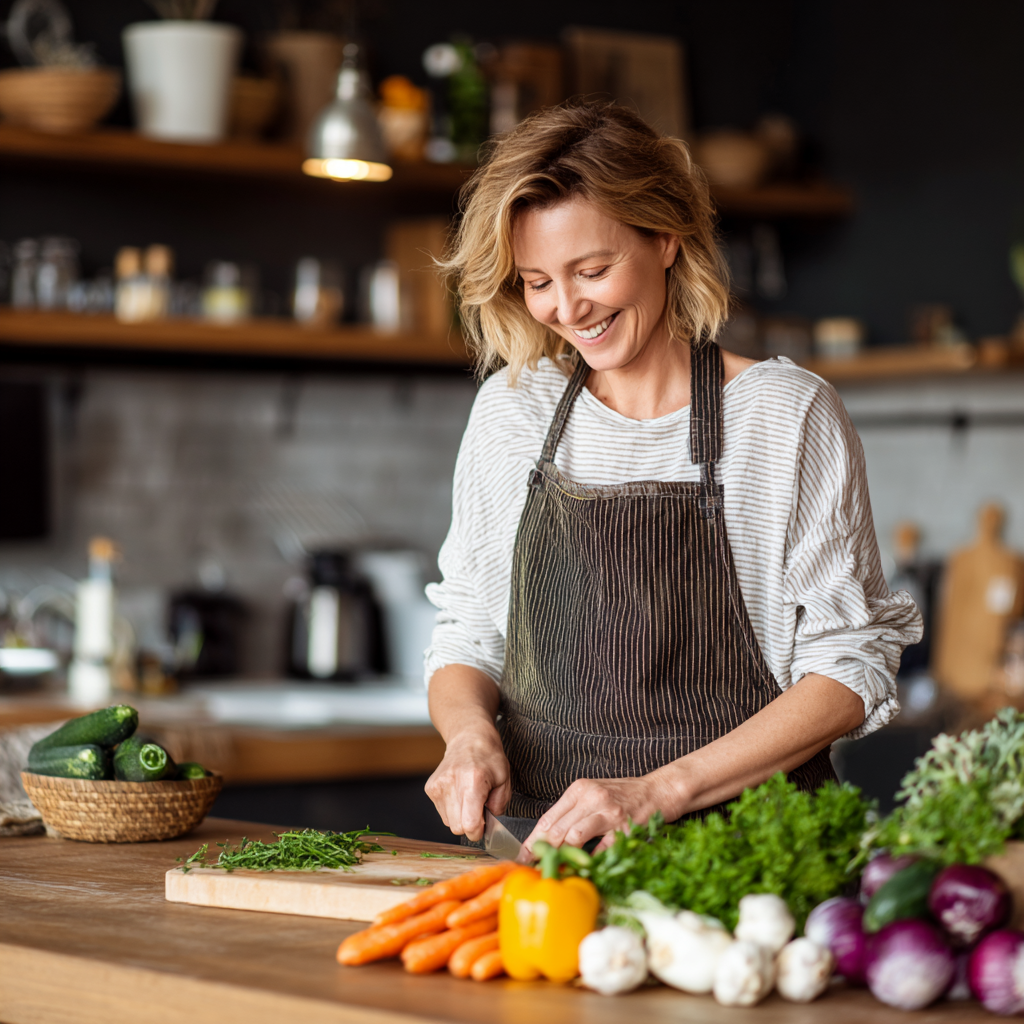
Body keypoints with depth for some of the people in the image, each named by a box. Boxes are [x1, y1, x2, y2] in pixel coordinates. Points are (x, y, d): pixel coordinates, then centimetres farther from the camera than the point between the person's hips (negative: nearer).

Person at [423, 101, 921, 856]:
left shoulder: (789, 417, -2)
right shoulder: (509, 410, 11)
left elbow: (851, 668, -4)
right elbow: (467, 632, 18)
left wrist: (660, 791, -14)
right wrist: (469, 728, -4)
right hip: (542, 848, 3)